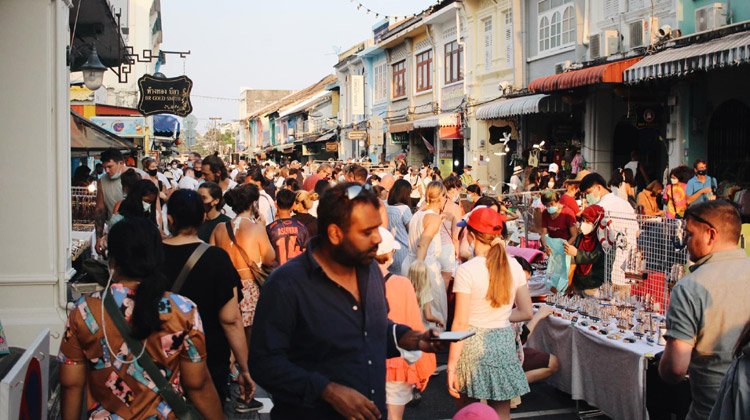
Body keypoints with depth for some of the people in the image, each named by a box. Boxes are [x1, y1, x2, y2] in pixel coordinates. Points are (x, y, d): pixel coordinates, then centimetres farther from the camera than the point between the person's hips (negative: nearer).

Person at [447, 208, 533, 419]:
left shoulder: (466, 271, -14)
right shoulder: (513, 267, 0)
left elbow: (460, 324, -16)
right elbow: (527, 312, 7)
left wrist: (451, 366, -12)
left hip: (473, 344, -4)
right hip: (504, 342, 4)